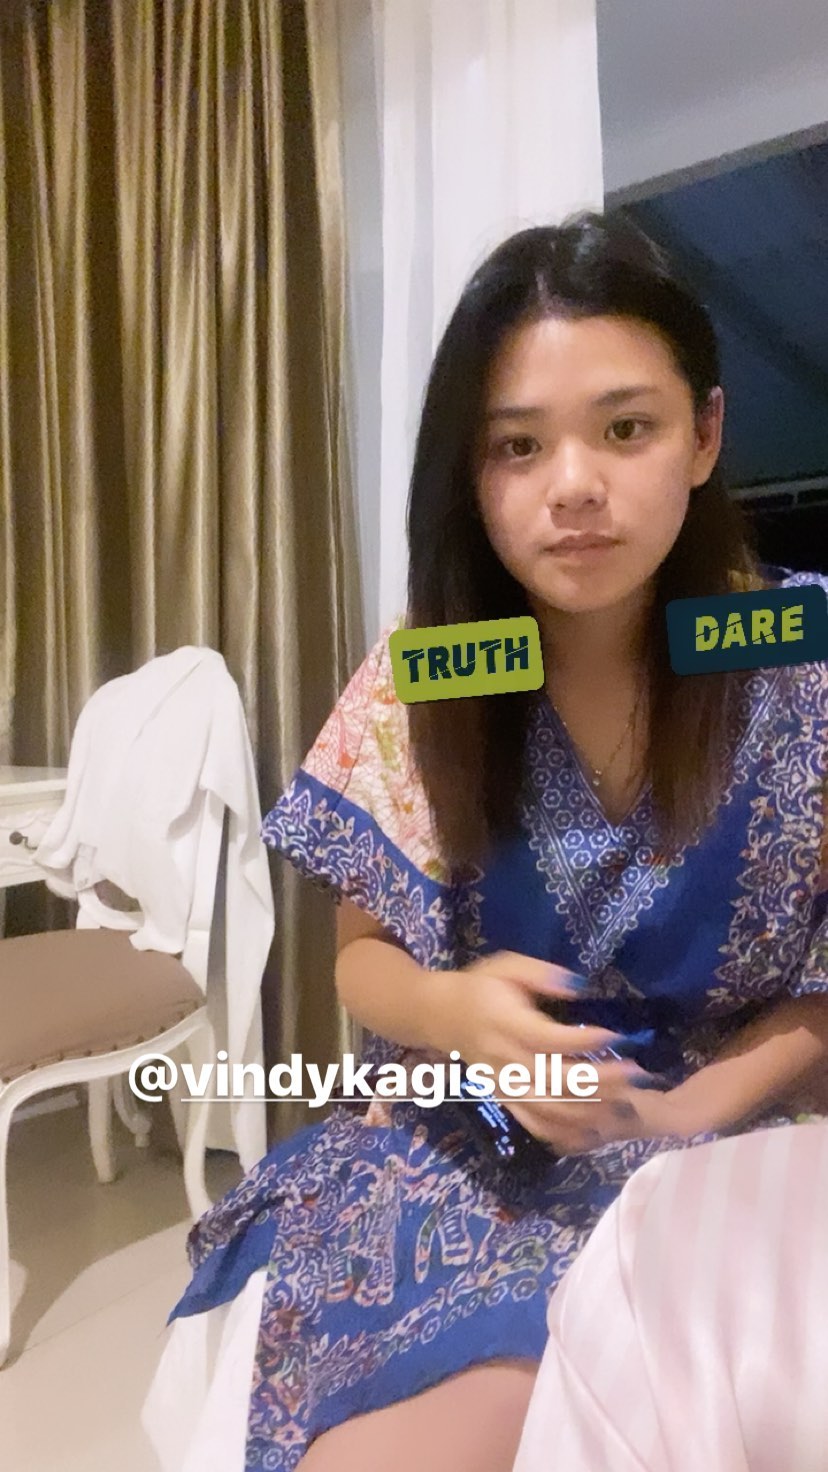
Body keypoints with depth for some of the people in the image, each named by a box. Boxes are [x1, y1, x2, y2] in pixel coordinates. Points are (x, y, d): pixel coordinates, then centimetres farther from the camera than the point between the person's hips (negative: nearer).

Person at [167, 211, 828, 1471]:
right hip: (455, 1144, 2)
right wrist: (452, 1010, -22)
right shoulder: (419, 685, -8)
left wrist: (674, 1113, -17)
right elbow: (364, 958, 0)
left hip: (699, 1152, -1)